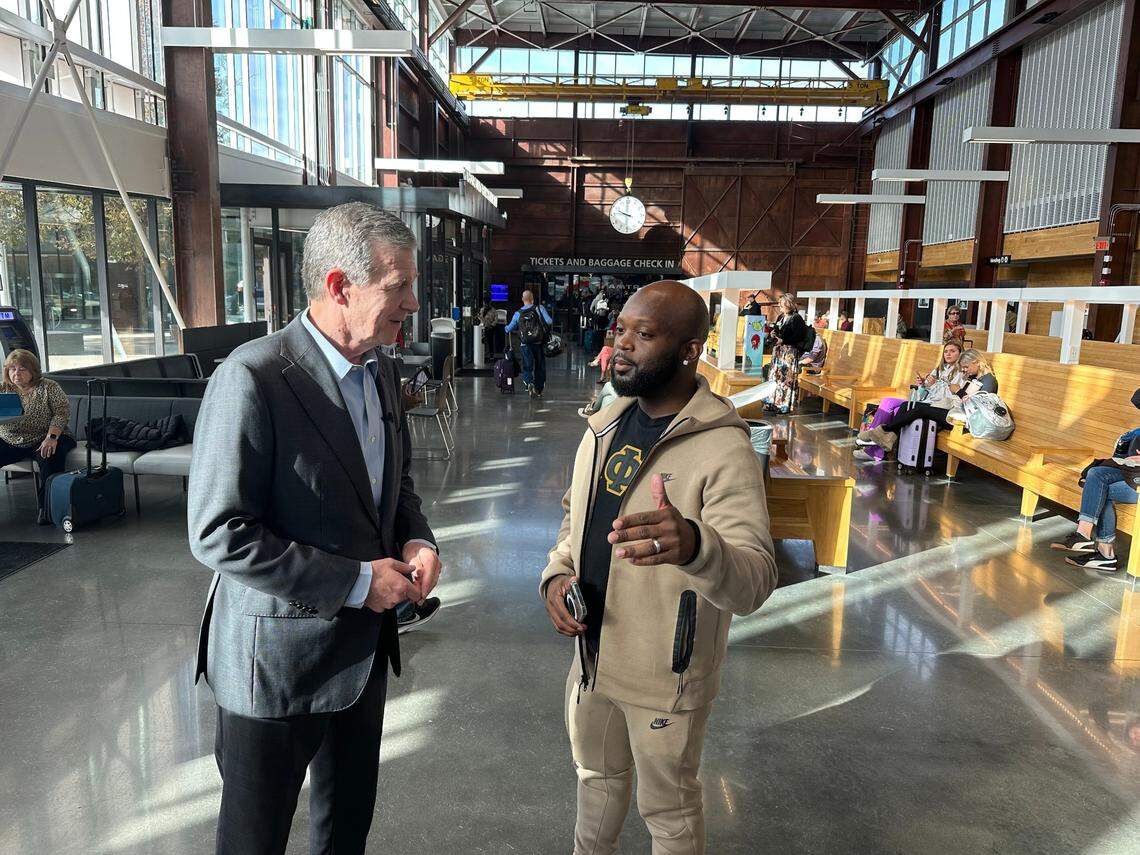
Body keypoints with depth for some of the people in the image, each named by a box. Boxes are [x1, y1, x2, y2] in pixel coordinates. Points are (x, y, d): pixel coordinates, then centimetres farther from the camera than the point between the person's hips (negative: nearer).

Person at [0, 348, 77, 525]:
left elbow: (62, 412, -10)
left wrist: (51, 437, -24)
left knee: (51, 456, -33)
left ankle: (46, 508, -27)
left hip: (43, 440, -4)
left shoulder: (48, 387, -1)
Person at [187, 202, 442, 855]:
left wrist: (417, 540, -5)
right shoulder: (253, 378, -23)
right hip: (276, 659, -6)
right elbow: (218, 534, -24)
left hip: (365, 647, 7)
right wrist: (356, 581, -22)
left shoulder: (383, 370, 2)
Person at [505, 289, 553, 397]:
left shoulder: (518, 314, 2)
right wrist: (547, 331, 6)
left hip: (526, 345, 1)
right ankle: (539, 390, 20)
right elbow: (549, 322, -15)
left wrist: (506, 328, 33)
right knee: (540, 367, 14)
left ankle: (529, 383, -23)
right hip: (539, 344, 0)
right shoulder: (539, 309, -5)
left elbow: (509, 329, 10)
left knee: (527, 367, 5)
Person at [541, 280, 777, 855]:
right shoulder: (605, 426, -1)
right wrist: (556, 574, -7)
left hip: (666, 677, -6)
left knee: (668, 808, 18)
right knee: (597, 777, 29)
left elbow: (755, 581, -32)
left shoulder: (722, 449, -24)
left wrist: (695, 545, -54)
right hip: (592, 654, 7)